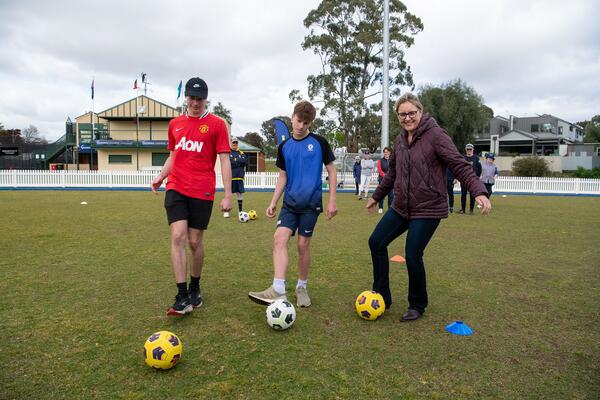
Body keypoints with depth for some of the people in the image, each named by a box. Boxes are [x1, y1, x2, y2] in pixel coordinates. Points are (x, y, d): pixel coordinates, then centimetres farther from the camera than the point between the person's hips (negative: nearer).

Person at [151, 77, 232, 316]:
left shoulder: (217, 124, 0)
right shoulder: (175, 124, 14)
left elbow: (224, 160, -3)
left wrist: (227, 196, -8)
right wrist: (160, 176, 8)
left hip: (202, 192, -3)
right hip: (176, 189, 3)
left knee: (195, 242, 5)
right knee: (177, 237, -11)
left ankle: (195, 288, 27)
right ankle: (182, 297, -7)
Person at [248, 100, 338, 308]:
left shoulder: (319, 142, -2)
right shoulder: (284, 147, 8)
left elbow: (331, 171, 2)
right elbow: (283, 177, 14)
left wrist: (332, 201, -3)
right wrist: (273, 202, 7)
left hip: (311, 203, -3)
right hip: (290, 203, 3)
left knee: (303, 244, 2)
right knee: (280, 238, -14)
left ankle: (302, 288, 21)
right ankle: (278, 290, -18)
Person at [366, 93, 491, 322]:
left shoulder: (436, 135, -11)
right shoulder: (400, 141, 9)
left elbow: (459, 166, -17)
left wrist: (479, 191, -30)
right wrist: (376, 196, 29)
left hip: (428, 209, -7)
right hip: (401, 207, 7)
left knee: (412, 257, -8)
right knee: (376, 242, 6)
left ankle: (417, 306, 20)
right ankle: (382, 297, 21)